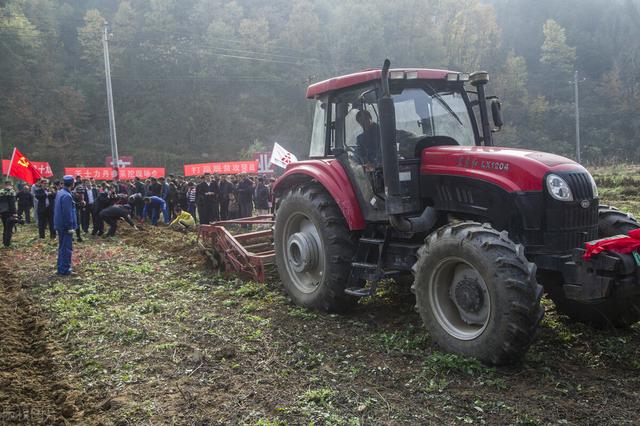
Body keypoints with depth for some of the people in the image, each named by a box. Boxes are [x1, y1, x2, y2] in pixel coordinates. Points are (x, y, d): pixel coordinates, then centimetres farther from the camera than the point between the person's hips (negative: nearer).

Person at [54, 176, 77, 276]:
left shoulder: (59, 193, 11)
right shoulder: (66, 196, -21)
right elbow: (68, 213, -23)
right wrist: (70, 227, -18)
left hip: (60, 225, 10)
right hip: (66, 226, -10)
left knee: (62, 247, 17)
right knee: (67, 248, -3)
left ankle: (61, 268, 24)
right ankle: (65, 270, 1)